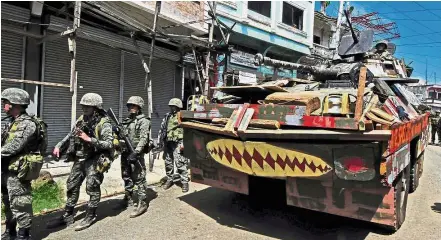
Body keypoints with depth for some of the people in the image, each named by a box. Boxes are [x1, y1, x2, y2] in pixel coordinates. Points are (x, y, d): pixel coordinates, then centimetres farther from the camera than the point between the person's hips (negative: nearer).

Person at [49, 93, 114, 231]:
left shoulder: (103, 123, -16)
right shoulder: (81, 120, 6)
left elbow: (109, 144, -23)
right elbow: (70, 135, 20)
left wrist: (89, 139, -28)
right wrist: (58, 146, 9)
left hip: (94, 161, -7)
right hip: (79, 159, 8)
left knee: (92, 188, 1)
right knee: (72, 186, 14)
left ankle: (90, 217, 18)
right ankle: (67, 216, 28)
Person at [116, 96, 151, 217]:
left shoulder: (143, 120, -8)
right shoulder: (126, 120, 16)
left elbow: (143, 138, -18)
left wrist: (136, 152, -27)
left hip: (136, 153, -8)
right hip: (125, 152, 8)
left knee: (139, 179, -5)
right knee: (126, 177, 18)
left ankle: (142, 203, 1)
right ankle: (128, 199, 32)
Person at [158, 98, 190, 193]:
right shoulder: (167, 116, 15)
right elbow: (162, 129, 21)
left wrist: (183, 143, -17)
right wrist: (160, 141, 17)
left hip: (177, 143, -7)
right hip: (167, 143, 7)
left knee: (180, 163, -9)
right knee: (168, 162, 13)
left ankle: (185, 182, -1)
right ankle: (169, 180, 27)